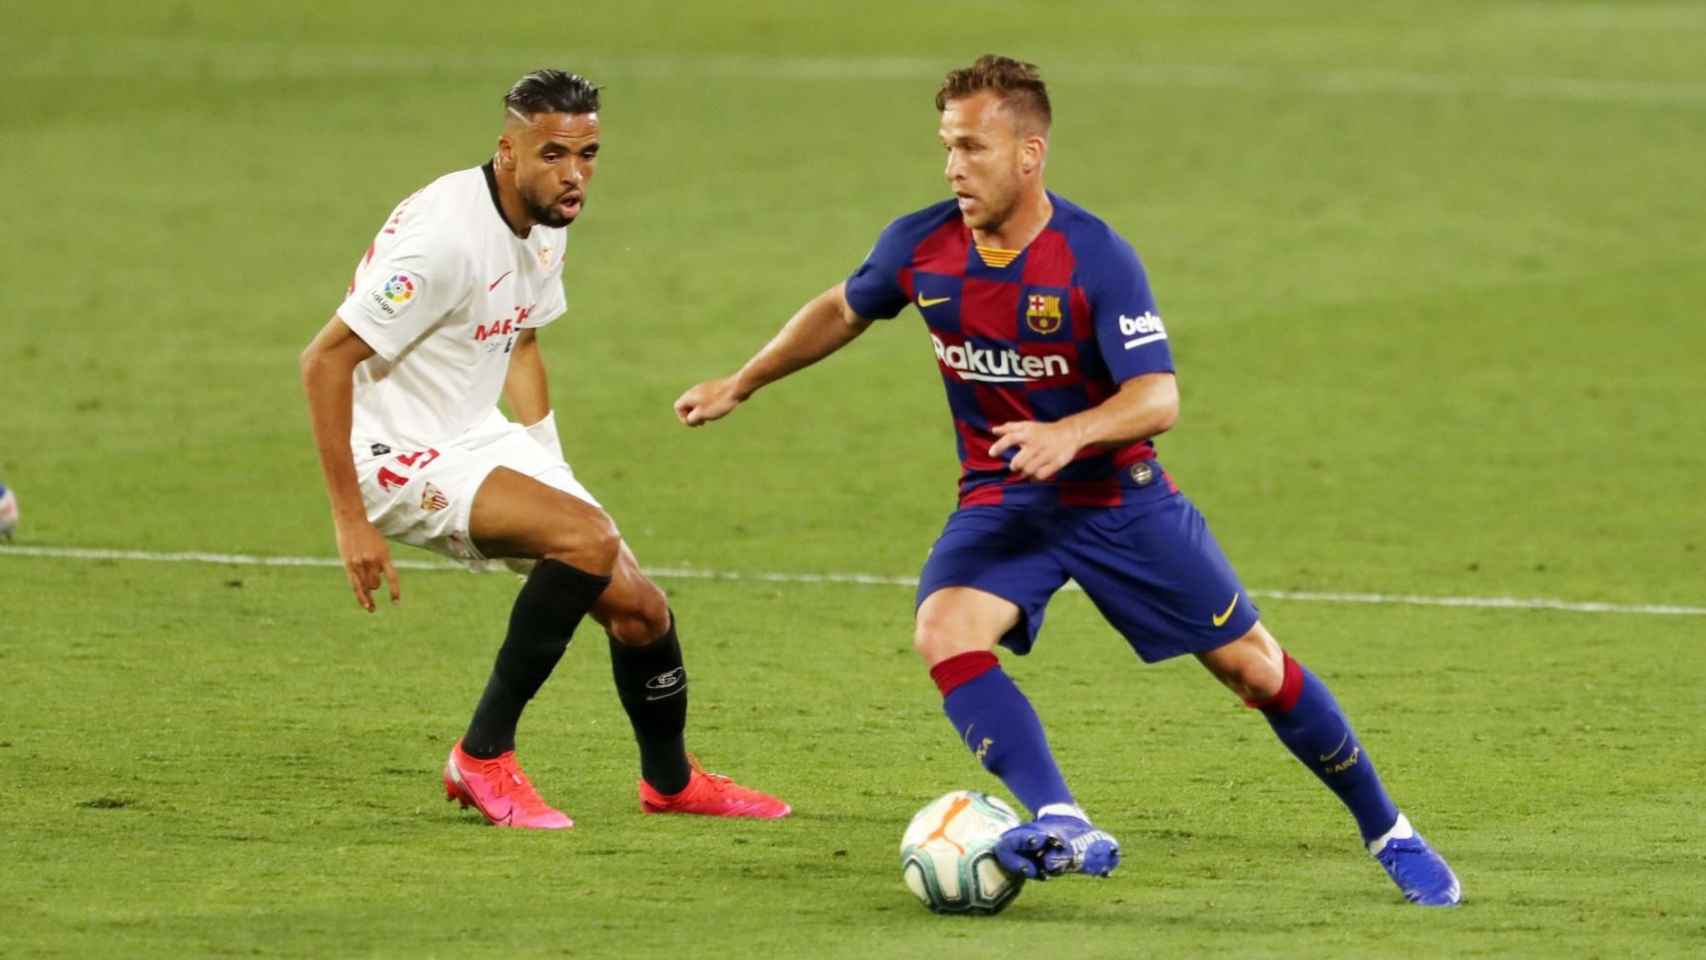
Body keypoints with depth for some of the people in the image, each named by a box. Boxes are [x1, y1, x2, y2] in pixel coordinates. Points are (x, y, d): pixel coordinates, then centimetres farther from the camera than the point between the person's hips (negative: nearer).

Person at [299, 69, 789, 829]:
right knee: (590, 539, -28)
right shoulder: (445, 234, -26)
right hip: (405, 454, -9)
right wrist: (350, 520, -24)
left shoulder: (545, 226, 3)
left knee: (637, 606, 5)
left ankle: (670, 782, 32)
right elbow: (325, 361, -24)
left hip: (480, 437, 9)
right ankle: (484, 757, -15)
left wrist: (550, 470, 15)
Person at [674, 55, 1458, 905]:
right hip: (1000, 499, 3)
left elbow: (1157, 398, -25)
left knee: (1252, 667, 1)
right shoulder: (920, 247, -9)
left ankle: (1387, 834, 20)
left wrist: (1070, 434, -44)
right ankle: (1063, 831, -35)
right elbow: (842, 311, 13)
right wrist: (741, 385, 17)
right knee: (944, 631, -28)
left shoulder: (1096, 259, -21)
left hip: (1118, 493, -3)